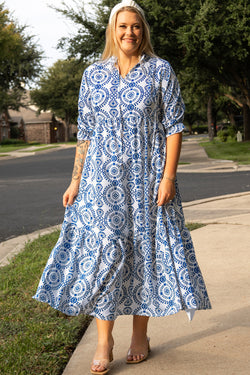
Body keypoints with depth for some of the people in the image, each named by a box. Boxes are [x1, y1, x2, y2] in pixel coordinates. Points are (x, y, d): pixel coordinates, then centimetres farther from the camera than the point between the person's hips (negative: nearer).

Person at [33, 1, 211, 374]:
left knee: (145, 250, 5)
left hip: (147, 178, -1)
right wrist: (76, 180, 5)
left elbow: (174, 126, -2)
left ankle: (140, 334, 20)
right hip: (103, 178, 1)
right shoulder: (93, 74, 7)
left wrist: (168, 177, -11)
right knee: (103, 251, -4)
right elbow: (85, 133, 9)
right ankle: (104, 339, 6)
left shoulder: (161, 71, 1)